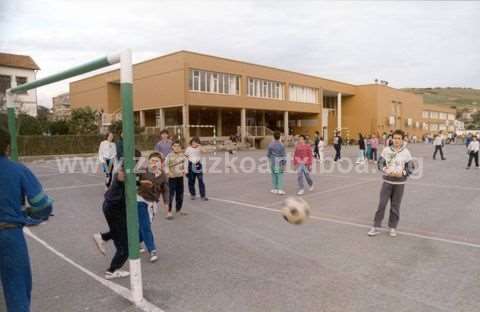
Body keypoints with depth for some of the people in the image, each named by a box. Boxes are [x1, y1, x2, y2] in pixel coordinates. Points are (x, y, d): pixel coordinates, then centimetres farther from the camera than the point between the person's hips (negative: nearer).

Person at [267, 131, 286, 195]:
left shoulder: (270, 145, -8)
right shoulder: (281, 145, -12)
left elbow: (268, 154, 2)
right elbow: (284, 155, -10)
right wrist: (284, 164, -4)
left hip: (273, 162, 2)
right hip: (280, 162, -1)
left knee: (274, 175, 12)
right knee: (280, 175, 2)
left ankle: (275, 189, 15)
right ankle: (280, 190, -4)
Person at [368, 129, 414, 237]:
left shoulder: (406, 152, -3)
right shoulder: (386, 150, -1)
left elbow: (410, 168, 0)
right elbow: (380, 163, 1)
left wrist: (402, 173, -18)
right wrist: (386, 170, -18)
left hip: (399, 183, 0)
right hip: (387, 181, 0)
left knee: (395, 206, 7)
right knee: (382, 204, 0)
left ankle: (393, 227, 22)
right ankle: (376, 227, 9)